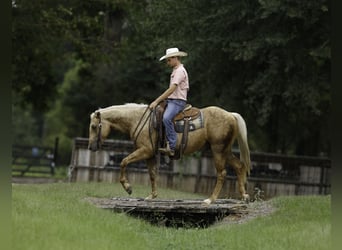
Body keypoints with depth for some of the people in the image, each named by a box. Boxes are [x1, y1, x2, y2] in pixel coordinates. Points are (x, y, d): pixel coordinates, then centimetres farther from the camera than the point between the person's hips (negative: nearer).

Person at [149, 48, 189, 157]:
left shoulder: (180, 71, -12)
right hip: (171, 101, 11)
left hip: (177, 101, -11)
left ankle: (172, 147, -36)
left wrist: (157, 101, -22)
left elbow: (171, 89, -20)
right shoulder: (175, 71, 21)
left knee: (166, 118, -33)